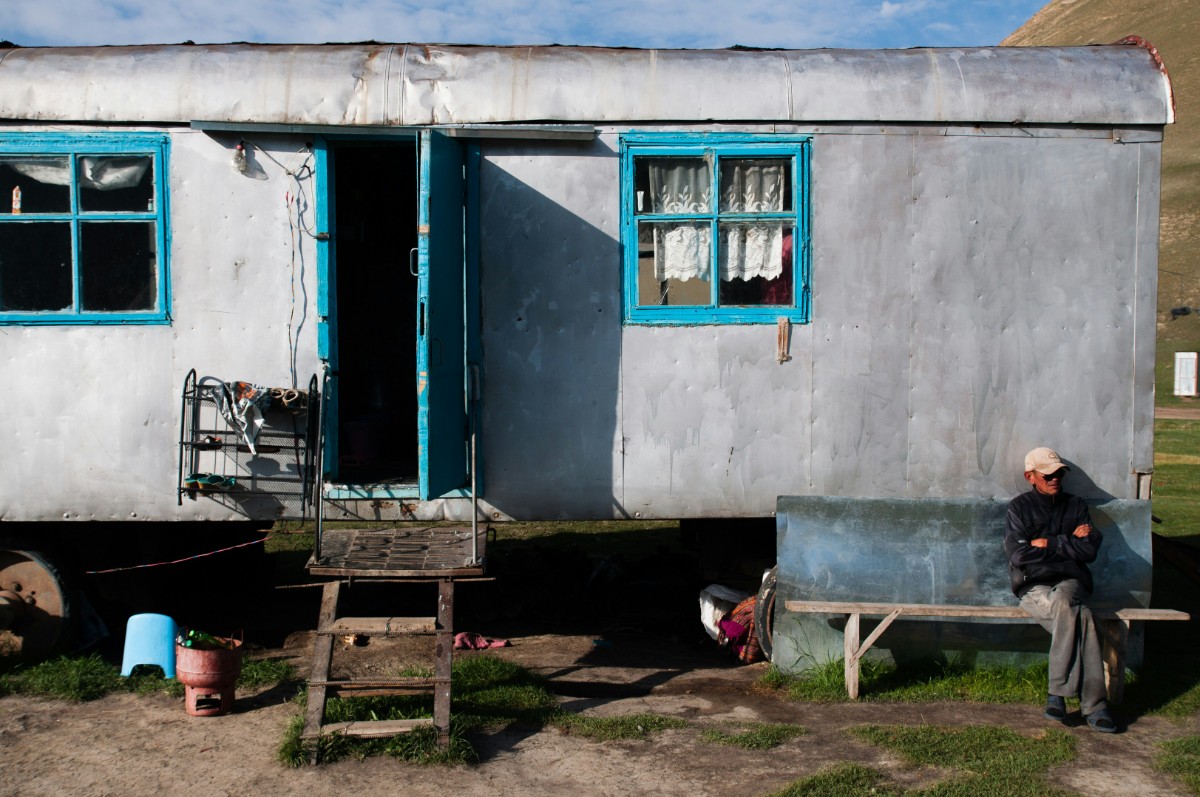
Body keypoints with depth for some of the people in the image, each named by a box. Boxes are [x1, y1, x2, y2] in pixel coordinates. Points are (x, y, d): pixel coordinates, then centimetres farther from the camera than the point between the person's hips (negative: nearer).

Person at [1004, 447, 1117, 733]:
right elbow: (1018, 554, -8)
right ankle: (1093, 704, -32)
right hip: (1033, 586, -2)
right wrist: (1069, 542, -2)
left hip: (1070, 582, 2)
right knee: (1081, 618, -33)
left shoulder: (1075, 505, 16)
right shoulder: (1020, 507, 8)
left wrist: (1048, 544, -4)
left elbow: (1090, 550, 0)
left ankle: (1058, 693, -32)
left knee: (1064, 602, -36)